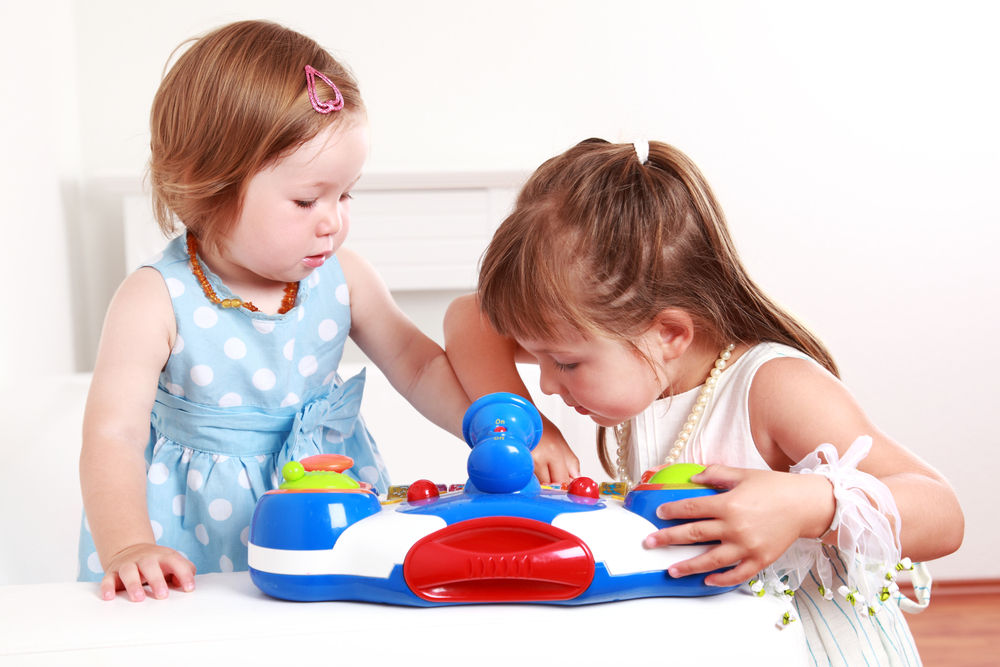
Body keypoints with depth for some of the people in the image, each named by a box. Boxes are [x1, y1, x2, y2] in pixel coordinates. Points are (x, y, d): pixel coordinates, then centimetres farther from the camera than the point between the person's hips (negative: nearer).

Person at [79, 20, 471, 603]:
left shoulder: (343, 280, -2)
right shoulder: (157, 303, -16)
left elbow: (422, 368, 6)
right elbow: (114, 436, -19)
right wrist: (128, 549, -34)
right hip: (205, 519, -3)